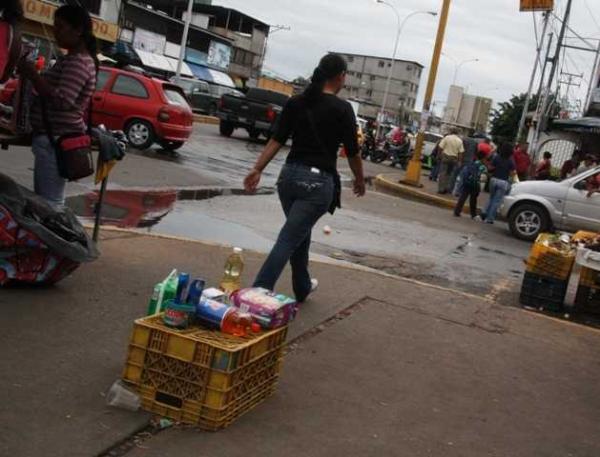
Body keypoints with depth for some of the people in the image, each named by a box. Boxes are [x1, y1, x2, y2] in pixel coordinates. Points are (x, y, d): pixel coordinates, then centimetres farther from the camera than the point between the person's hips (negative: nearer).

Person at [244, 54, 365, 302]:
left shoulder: (295, 102, 7)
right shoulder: (342, 108, -6)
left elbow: (277, 140, 3)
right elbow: (352, 151, -2)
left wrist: (258, 169, 1)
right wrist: (360, 180, 13)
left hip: (290, 175, 6)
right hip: (318, 181, -6)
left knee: (300, 233, 23)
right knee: (288, 239, -7)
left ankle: (303, 287, 38)